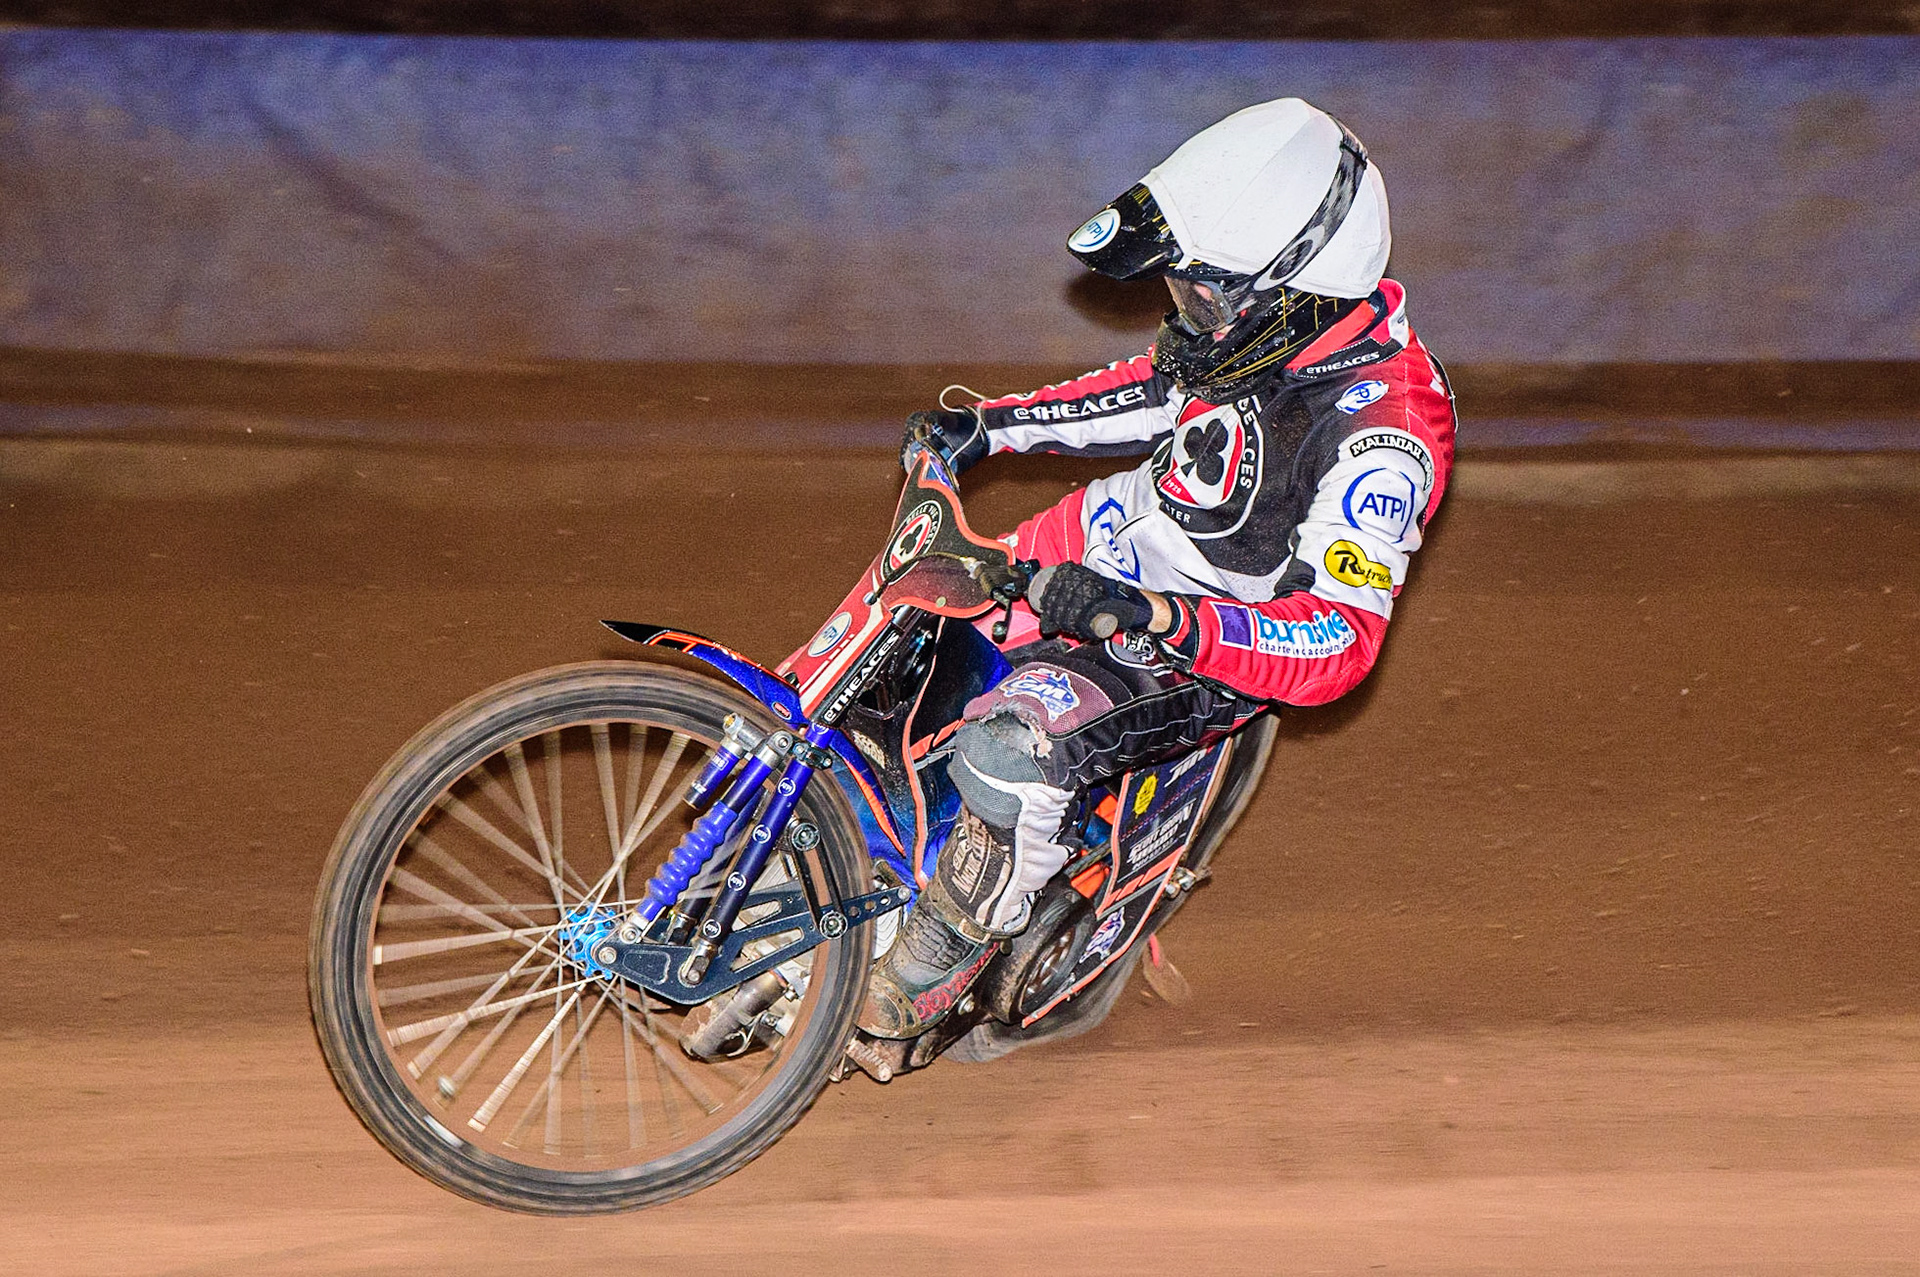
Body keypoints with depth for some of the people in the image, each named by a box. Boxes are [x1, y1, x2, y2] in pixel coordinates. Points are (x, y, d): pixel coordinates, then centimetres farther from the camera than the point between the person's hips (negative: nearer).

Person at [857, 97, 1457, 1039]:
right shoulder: (1265, 318, -8)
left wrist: (1149, 618, -46)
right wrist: (990, 425, 8)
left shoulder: (1382, 436, -32)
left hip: (1204, 652, -8)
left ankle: (911, 993, -8)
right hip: (1116, 537, 8)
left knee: (1008, 754, -30)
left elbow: (1341, 641, -35)